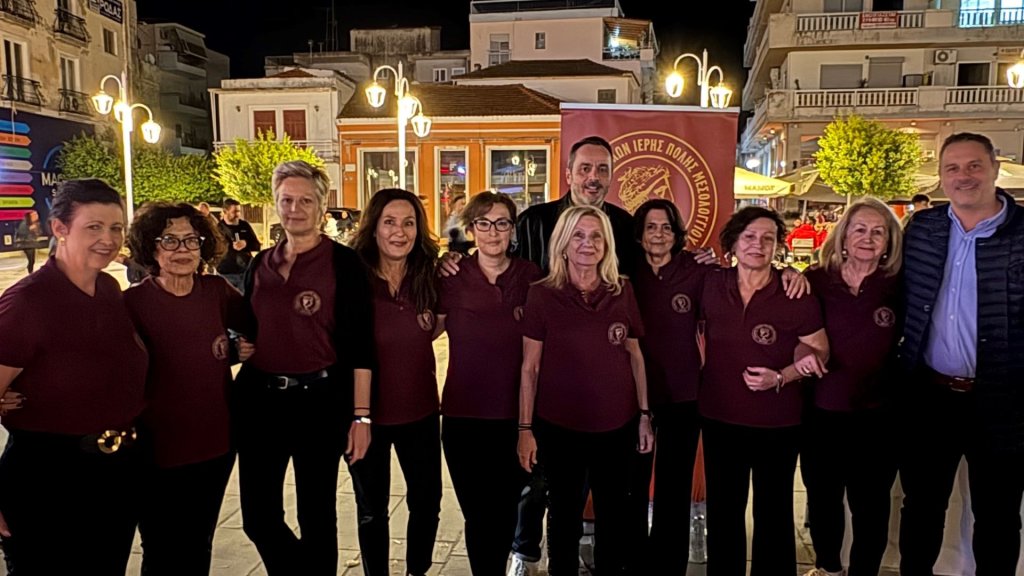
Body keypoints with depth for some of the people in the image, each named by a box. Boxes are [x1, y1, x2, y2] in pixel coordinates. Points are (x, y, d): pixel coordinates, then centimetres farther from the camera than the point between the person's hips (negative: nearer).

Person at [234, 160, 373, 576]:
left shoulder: (342, 262, -6)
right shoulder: (260, 264, 9)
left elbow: (359, 343, -10)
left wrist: (360, 415, -13)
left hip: (321, 399, -5)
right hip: (258, 398, 5)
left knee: (316, 515, 8)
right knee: (257, 515, 10)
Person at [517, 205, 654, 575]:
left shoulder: (622, 291, -1)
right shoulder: (542, 294, -8)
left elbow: (635, 356, 7)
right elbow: (530, 367, -5)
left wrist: (645, 415, 6)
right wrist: (525, 428, -6)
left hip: (617, 426, 2)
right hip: (559, 427, -2)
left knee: (615, 513, 17)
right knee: (564, 513, 16)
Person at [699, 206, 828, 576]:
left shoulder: (796, 295, -12)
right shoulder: (710, 286, -4)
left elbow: (819, 352, -3)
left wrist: (781, 377, -18)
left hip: (777, 421, -2)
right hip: (719, 416, 3)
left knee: (773, 511, 15)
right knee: (723, 508, 18)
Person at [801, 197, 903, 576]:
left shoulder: (900, 288, -7)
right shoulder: (816, 281, -6)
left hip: (876, 417, -1)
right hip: (820, 412, 1)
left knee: (870, 504, 14)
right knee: (821, 499, 19)